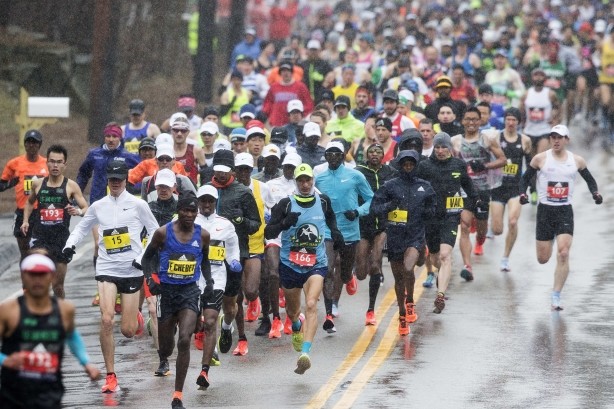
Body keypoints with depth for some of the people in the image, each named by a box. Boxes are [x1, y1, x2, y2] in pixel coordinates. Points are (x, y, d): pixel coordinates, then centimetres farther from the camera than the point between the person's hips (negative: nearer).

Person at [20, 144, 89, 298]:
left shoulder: (71, 186, -1)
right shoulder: (38, 184, 6)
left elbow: (87, 209, -3)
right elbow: (30, 202, 27)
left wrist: (79, 211, -25)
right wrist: (25, 220, 14)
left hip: (61, 238, -1)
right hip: (40, 236, 1)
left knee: (58, 285, 9)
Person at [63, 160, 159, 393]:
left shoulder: (138, 205, -1)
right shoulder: (98, 206, 7)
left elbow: (155, 232, 5)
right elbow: (82, 227, 20)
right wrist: (70, 245, 1)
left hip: (132, 270, -1)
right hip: (107, 269, 1)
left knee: (128, 331, 0)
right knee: (106, 320, -18)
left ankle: (136, 317, 41)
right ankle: (110, 377, -8)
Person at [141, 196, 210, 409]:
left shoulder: (202, 235, 0)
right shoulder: (163, 233, -7)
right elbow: (148, 256, 6)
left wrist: (209, 281, 4)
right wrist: (149, 278, -9)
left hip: (189, 291, 0)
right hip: (166, 290, 0)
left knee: (184, 340, -17)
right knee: (166, 342, 10)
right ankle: (164, 359, 54)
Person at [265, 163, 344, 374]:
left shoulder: (323, 201, 0)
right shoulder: (286, 204, -9)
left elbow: (330, 217, 25)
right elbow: (268, 233, -13)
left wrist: (335, 232, 7)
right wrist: (284, 223, -31)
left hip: (316, 264, 0)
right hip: (290, 264, 0)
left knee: (311, 305, -22)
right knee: (292, 309, 17)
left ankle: (305, 353, -31)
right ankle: (297, 329, 55)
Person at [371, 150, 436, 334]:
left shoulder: (424, 187, 7)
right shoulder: (390, 186, 1)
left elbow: (433, 206, 20)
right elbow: (375, 206, -1)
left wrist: (428, 211, -3)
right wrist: (388, 206, -21)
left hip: (416, 236, -1)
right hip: (395, 236, 1)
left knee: (408, 269, -25)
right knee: (398, 277, 10)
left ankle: (410, 302, -1)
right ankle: (402, 315, 26)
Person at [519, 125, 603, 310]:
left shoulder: (577, 161, 1)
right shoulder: (540, 159, -3)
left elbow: (590, 180, 15)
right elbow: (525, 178, 5)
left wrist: (595, 193, -4)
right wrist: (522, 193, -14)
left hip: (565, 211, 0)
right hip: (545, 211, 0)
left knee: (563, 254, -15)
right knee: (542, 259, 4)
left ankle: (556, 297, -8)